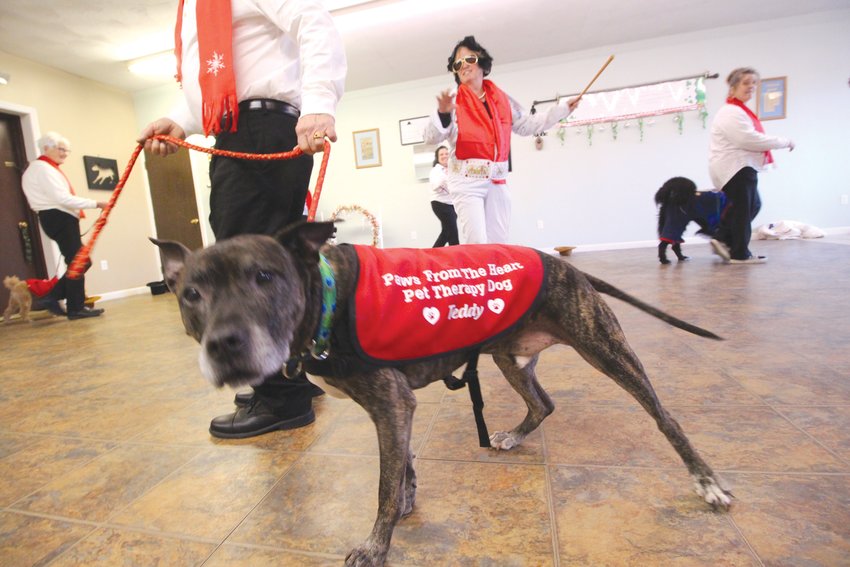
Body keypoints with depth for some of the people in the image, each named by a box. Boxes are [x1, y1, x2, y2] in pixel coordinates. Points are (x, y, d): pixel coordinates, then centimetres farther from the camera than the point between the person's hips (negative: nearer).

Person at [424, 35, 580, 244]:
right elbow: (431, 137, -13)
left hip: (497, 180, 5)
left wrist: (563, 109, 24)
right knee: (476, 245, -13)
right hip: (466, 181, -5)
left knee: (499, 243, 8)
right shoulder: (454, 102, -2)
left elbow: (527, 125, 24)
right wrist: (443, 113, -33)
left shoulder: (501, 98, 12)